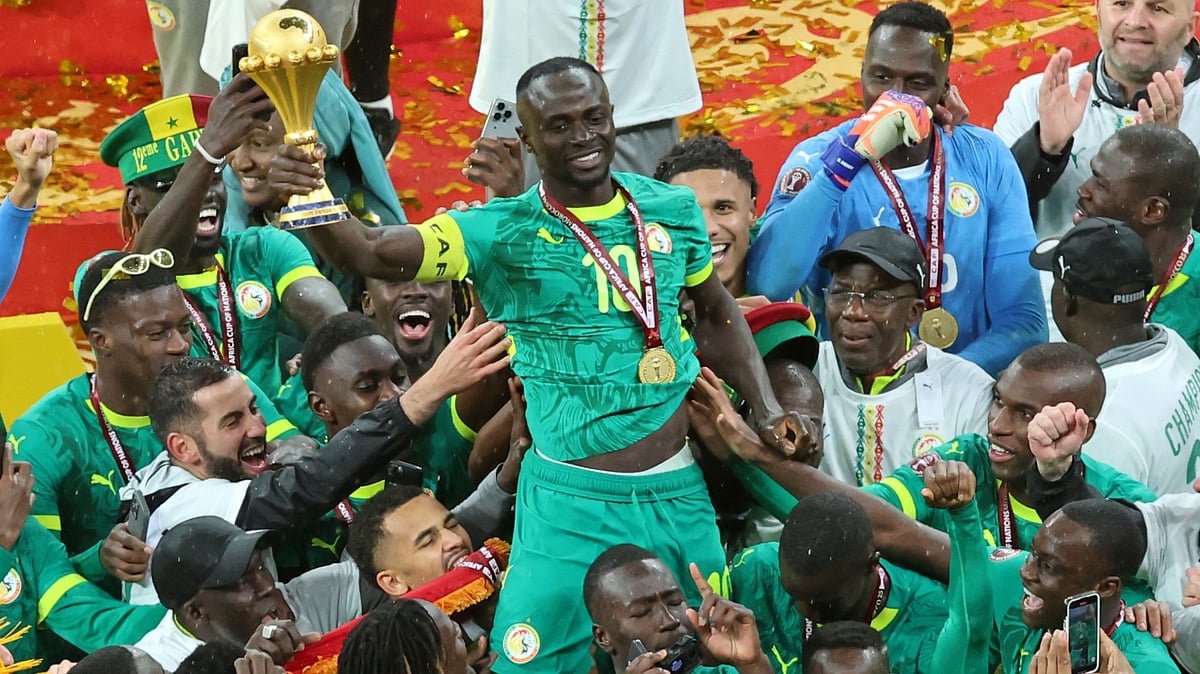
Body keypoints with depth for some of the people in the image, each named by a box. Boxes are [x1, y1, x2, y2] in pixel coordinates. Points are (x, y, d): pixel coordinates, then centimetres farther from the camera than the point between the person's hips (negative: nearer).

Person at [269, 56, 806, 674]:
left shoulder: (672, 211, 3)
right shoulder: (501, 233, -8)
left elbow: (715, 314, 20)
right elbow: (371, 252, -20)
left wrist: (766, 409, 10)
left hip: (679, 494, 4)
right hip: (571, 505, -3)